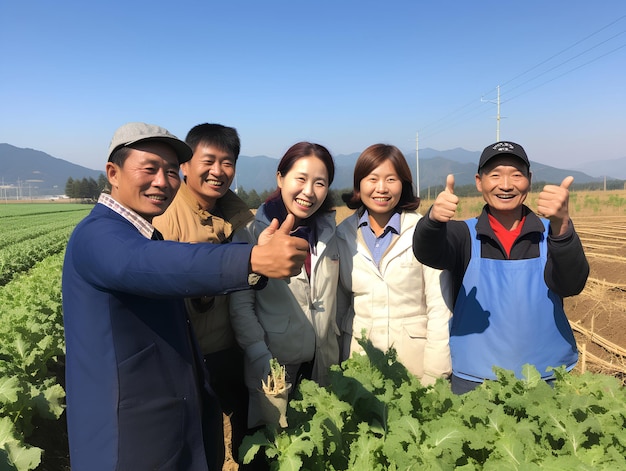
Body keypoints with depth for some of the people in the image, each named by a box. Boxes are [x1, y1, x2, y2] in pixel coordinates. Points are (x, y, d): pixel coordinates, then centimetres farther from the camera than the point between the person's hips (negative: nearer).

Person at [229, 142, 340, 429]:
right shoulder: (253, 233, -11)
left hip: (324, 366, 4)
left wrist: (341, 351, 7)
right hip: (275, 369, -4)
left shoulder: (329, 232, 3)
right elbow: (241, 307, -10)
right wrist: (264, 362, -16)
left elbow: (335, 297, 10)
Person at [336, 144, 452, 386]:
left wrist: (435, 376, -9)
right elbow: (338, 305, 7)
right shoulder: (343, 235, 1)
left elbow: (440, 308, -7)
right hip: (357, 353, 2)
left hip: (414, 354, -2)